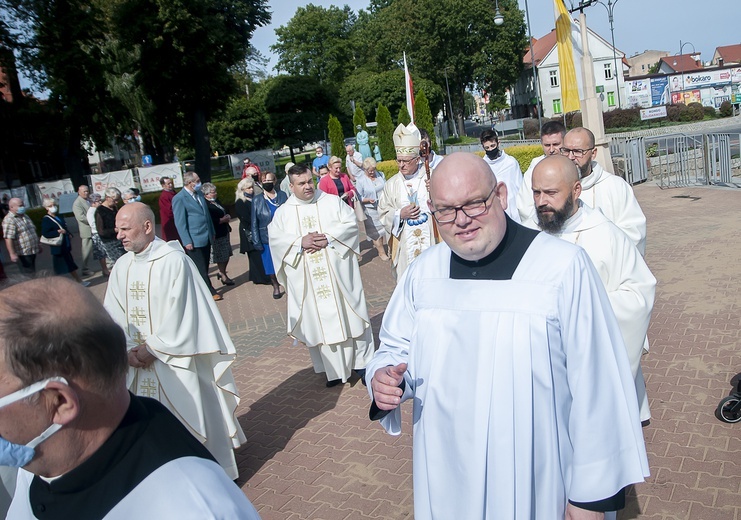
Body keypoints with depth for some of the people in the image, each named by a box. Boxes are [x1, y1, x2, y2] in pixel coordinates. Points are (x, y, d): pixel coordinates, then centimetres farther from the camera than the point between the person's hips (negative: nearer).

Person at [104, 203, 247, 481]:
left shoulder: (174, 260, -15)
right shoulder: (121, 266, 4)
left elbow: (179, 314, -17)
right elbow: (114, 314, 3)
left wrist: (152, 348, -15)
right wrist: (129, 350, -10)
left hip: (174, 359, -5)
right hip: (139, 363, 6)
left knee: (190, 417, 5)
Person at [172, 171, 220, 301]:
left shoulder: (199, 194, 11)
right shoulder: (179, 199, -12)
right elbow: (180, 222, -14)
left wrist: (212, 232, 17)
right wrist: (187, 241, -17)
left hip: (206, 238, 8)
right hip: (194, 241, -8)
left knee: (204, 268, 14)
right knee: (200, 269, 0)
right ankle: (210, 292, 7)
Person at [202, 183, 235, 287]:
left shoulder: (216, 201, 12)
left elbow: (225, 212, 22)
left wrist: (227, 216, 0)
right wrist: (222, 220, -17)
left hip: (224, 232, 9)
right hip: (216, 235, -9)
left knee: (226, 255, 15)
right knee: (221, 257, 2)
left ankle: (221, 272, 33)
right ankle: (223, 277, 17)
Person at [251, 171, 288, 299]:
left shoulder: (282, 196, -1)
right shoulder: (257, 200, -1)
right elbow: (254, 223, 0)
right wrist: (256, 242, -5)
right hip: (267, 239, 0)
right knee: (271, 266, 7)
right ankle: (276, 287, 26)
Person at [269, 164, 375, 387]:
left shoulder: (333, 202, 5)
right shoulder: (283, 212, 8)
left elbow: (351, 223, -3)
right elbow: (275, 239, -2)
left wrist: (328, 238, -16)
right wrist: (300, 242, -17)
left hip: (338, 274, -1)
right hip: (307, 280, 1)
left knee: (348, 315, 3)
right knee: (320, 321, 5)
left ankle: (361, 361, 16)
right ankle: (334, 369, 17)